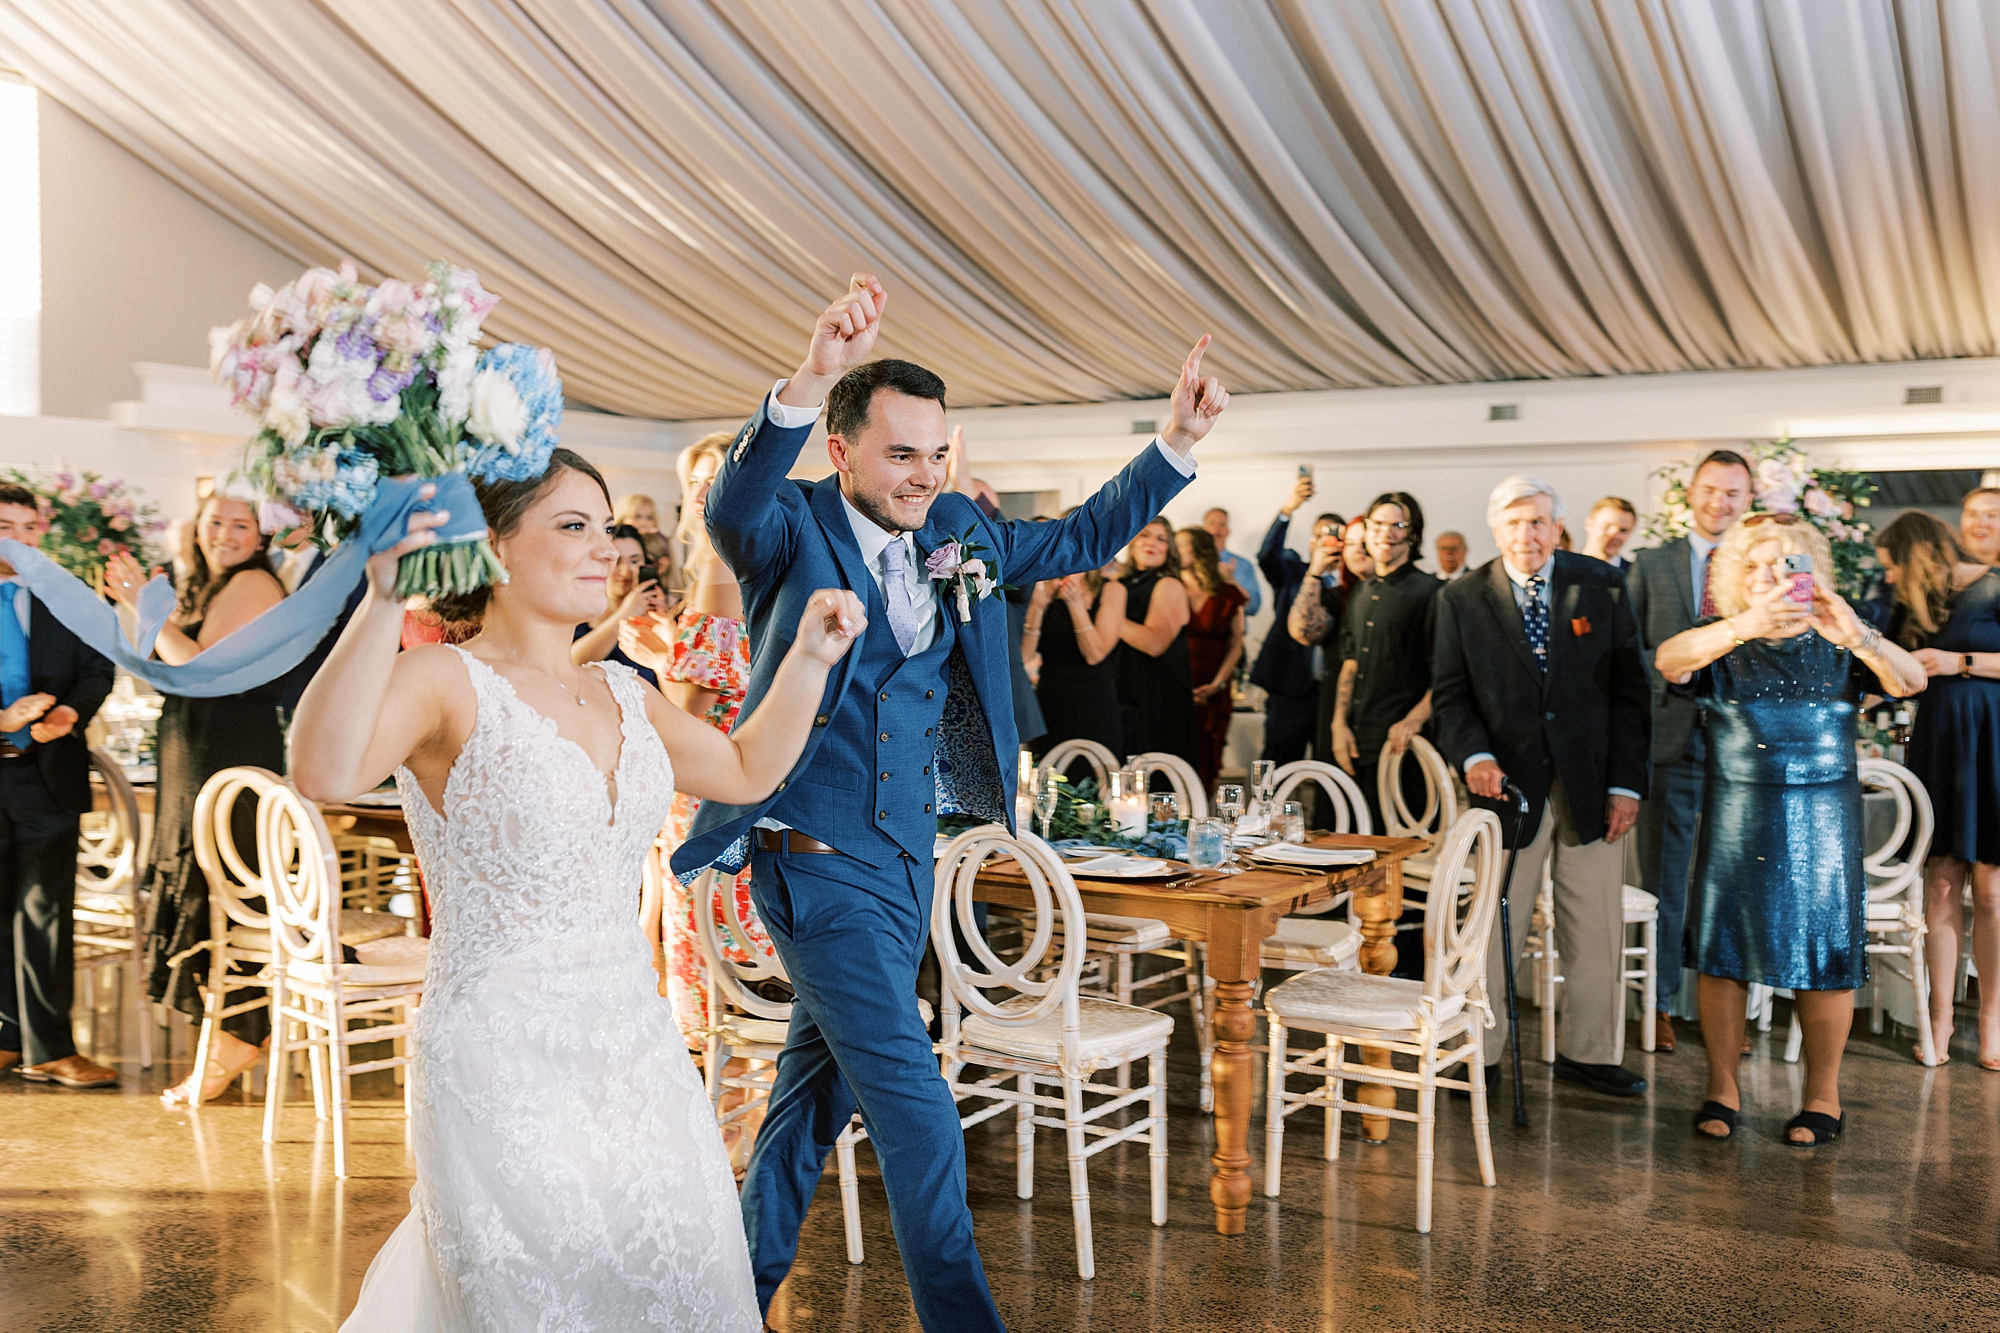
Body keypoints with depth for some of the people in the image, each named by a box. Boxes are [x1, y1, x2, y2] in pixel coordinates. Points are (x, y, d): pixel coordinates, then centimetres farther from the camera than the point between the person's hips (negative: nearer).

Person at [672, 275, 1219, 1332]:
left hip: (905, 856, 7)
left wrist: (1176, 444, 1)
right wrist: (808, 383, -53)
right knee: (916, 1113, -6)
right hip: (819, 858, -7)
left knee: (821, 1081, 20)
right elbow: (733, 505, -35)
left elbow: (1080, 540, 14)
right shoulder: (793, 529, -13)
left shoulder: (956, 533, 6)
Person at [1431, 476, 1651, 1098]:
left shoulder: (1602, 587, 3)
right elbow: (1451, 693, 2)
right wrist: (1474, 755, -18)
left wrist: (1627, 783, -4)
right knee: (1492, 928, 3)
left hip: (1590, 784, 1)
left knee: (1597, 930, 8)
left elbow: (1629, 690, 2)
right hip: (1509, 784, -1)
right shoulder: (1462, 600, 1)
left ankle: (1589, 1053, 22)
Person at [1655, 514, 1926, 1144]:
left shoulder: (1835, 641, 3)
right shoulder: (1723, 642, 1)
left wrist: (1858, 636, -33)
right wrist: (1744, 626, -40)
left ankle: (1823, 1097, 18)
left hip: (1822, 815, 0)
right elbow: (1668, 661, -22)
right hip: (1736, 815, 0)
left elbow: (1911, 681, -14)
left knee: (1822, 952, 4)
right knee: (1722, 948, 3)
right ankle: (1722, 1088, 17)